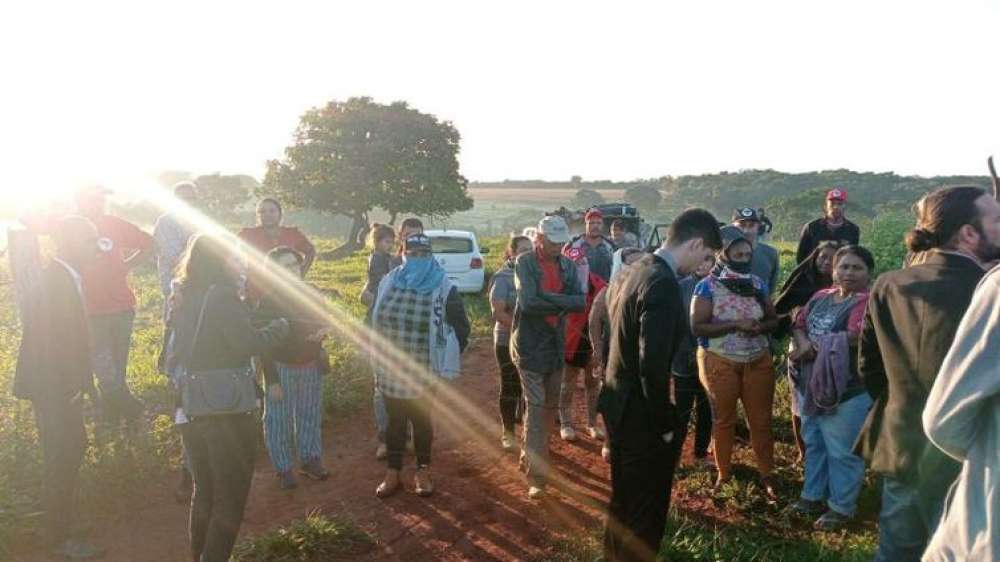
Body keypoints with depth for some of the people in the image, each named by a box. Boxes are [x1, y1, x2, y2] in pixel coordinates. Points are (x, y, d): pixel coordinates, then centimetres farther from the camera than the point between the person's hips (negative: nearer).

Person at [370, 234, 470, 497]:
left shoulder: (444, 288, -10)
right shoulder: (388, 283, 0)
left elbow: (461, 328, -3)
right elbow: (374, 321, 11)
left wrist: (445, 360, -3)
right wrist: (378, 356, 9)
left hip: (424, 373, -2)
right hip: (390, 370, 3)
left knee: (422, 420, 13)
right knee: (394, 420, 14)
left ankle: (423, 471, 30)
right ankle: (393, 473, 27)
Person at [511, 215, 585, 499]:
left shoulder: (568, 265, 5)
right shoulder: (525, 263, -10)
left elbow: (580, 302, -8)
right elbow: (528, 302, -23)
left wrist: (546, 298, -19)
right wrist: (561, 302, -14)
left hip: (557, 345, 6)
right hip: (530, 345, -6)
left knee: (550, 406, 16)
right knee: (536, 407, -6)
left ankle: (531, 454, 35)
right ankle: (537, 476, -2)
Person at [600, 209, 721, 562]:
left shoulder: (635, 271, 6)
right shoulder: (663, 284, -24)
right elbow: (652, 365, -28)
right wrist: (665, 424, -15)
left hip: (619, 403, 9)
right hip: (640, 414, -9)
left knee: (623, 500, 26)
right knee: (645, 509, 10)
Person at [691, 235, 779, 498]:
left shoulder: (758, 284, 3)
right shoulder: (708, 286, -11)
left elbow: (773, 320, 8)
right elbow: (697, 327, -17)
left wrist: (759, 327, -15)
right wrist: (735, 325, -25)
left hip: (758, 361, 3)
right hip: (720, 363, -3)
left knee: (761, 420, 8)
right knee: (723, 420, 11)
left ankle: (766, 475, 23)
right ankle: (723, 474, 27)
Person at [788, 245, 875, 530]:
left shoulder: (867, 302, -13)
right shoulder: (821, 296, 9)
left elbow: (852, 337, -25)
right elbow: (799, 323, 6)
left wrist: (813, 347, -16)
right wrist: (803, 343, -16)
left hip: (846, 391, -8)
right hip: (810, 385, 8)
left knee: (841, 452, 3)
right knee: (813, 443, 20)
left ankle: (841, 507, 20)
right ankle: (813, 496, 35)